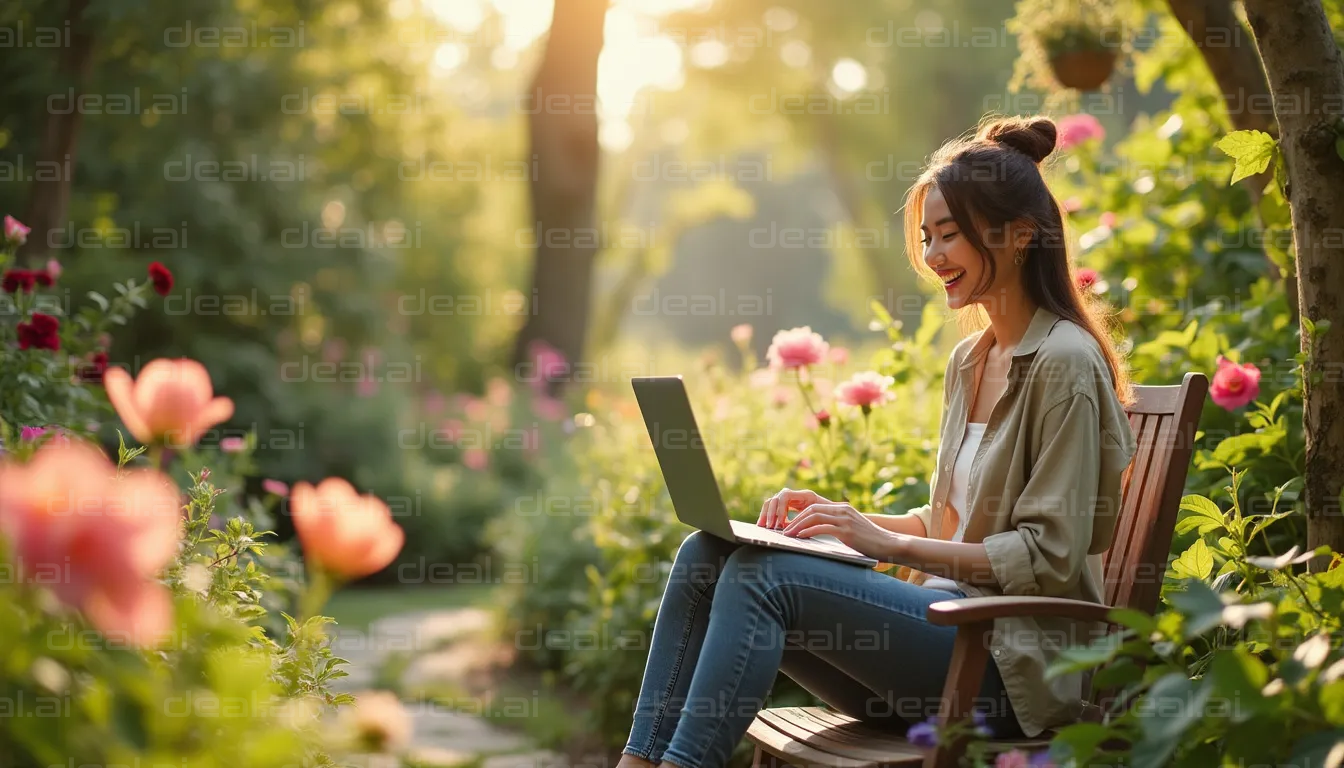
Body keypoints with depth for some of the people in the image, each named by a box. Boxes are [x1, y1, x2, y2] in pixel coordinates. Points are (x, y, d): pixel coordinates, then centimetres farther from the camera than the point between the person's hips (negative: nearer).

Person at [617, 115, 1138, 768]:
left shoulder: (1063, 364, -10)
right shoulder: (969, 360, 16)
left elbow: (1050, 559, -15)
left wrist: (890, 544, -17)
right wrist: (845, 518, 6)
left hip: (1015, 658, -8)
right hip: (951, 621, 8)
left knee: (766, 574, -26)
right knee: (705, 554, -10)